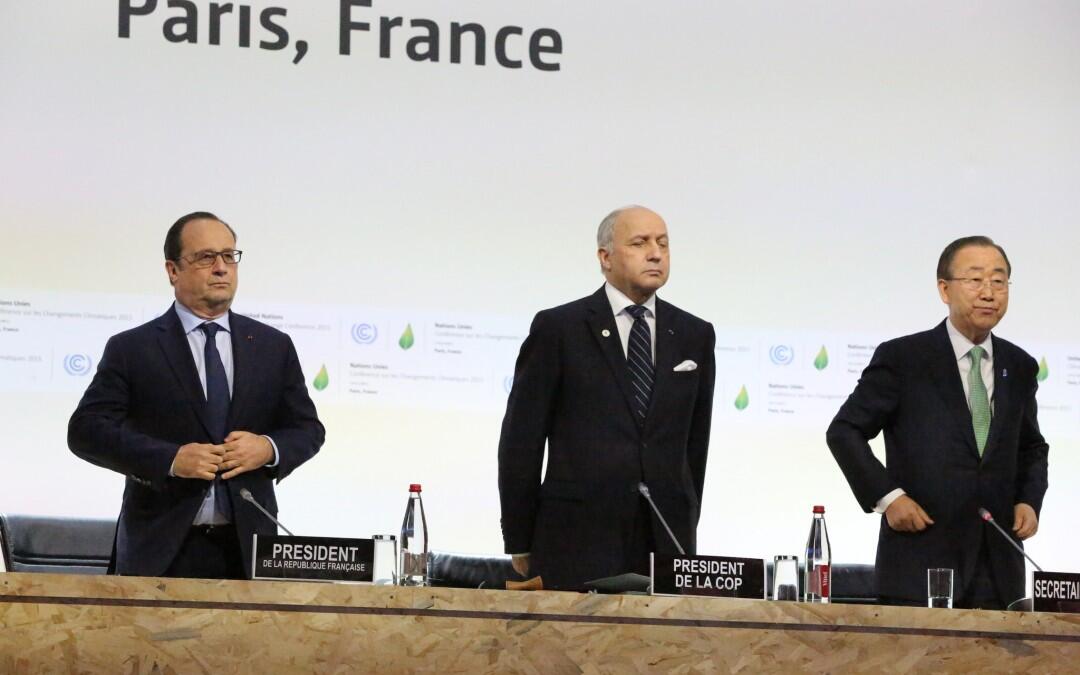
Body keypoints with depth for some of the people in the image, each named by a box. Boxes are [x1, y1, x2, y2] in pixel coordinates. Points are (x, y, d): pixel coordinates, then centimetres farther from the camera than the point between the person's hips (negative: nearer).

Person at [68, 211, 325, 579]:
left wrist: (269, 449, -7)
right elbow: (86, 429, -4)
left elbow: (308, 428, 16)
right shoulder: (131, 349, 3)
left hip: (248, 549, 3)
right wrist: (170, 459, -16)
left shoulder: (274, 346, 13)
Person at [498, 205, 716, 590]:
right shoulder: (558, 328, 2)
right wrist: (520, 543, 0)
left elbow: (695, 443, 15)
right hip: (578, 541, -3)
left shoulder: (694, 335, 13)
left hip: (666, 543, 3)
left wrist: (685, 532, 12)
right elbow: (521, 438, 2)